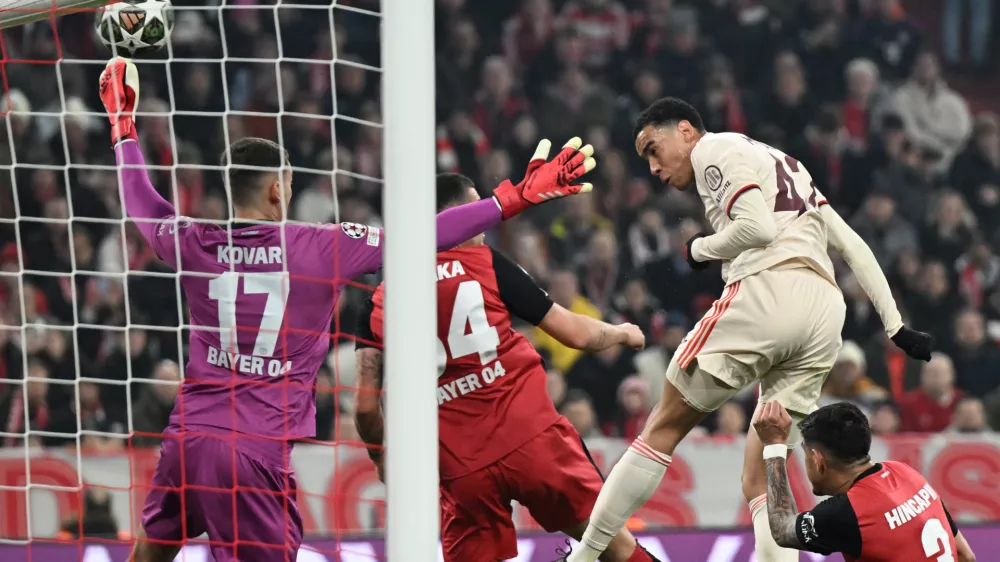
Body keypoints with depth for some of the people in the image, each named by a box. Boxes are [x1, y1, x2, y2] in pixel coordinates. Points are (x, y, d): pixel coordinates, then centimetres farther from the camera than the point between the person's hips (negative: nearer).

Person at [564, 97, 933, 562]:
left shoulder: (714, 148, 7)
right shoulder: (781, 161, 33)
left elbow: (758, 227, -10)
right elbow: (851, 244, 28)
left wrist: (700, 249, 8)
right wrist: (894, 326, 25)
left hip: (767, 289, -8)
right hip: (826, 312, 8)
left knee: (664, 426, 2)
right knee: (760, 482, 9)